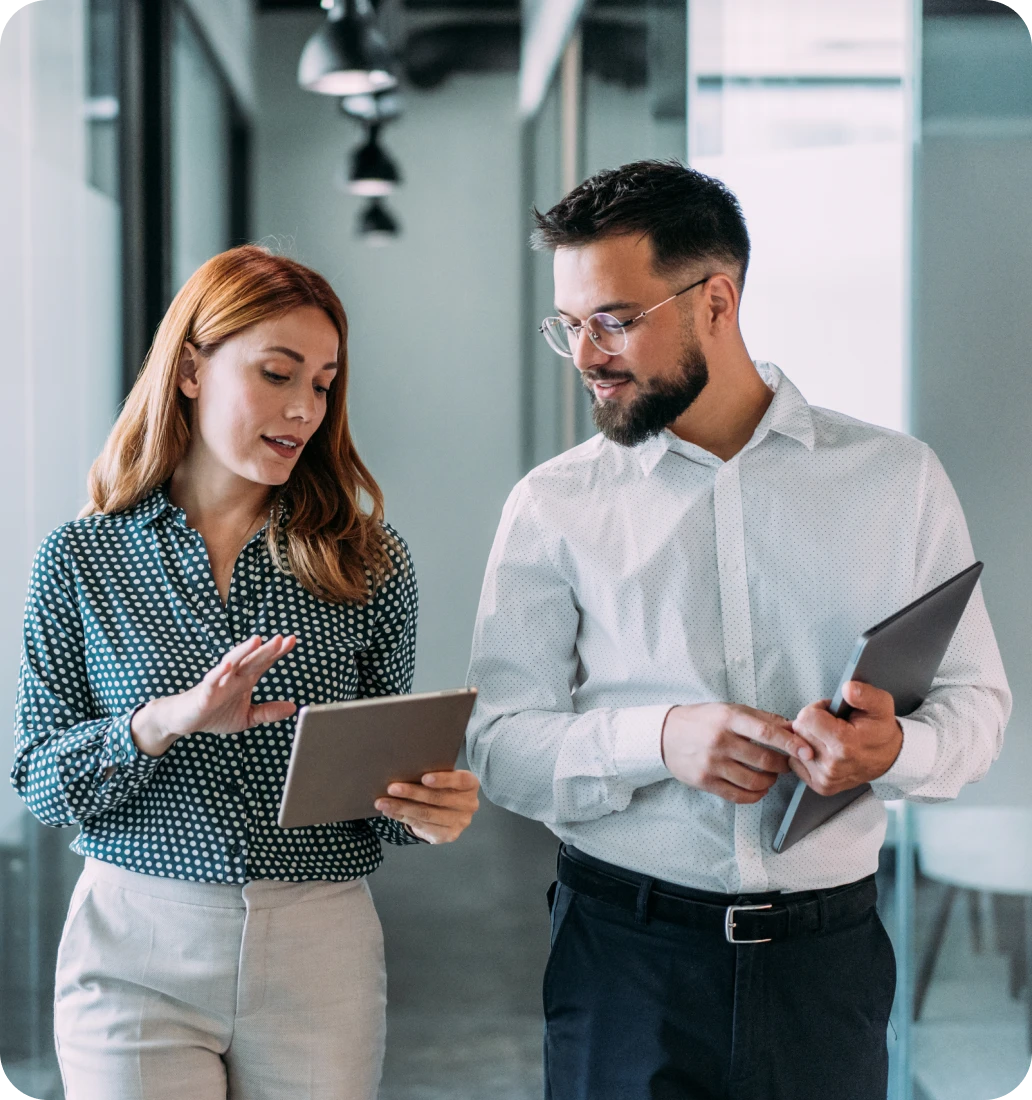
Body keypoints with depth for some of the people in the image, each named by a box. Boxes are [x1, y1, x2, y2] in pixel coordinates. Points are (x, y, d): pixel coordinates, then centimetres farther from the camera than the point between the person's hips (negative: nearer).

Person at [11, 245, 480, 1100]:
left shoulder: (368, 563, 2)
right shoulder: (81, 559, 0)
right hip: (136, 953, -1)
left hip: (321, 958, 1)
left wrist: (429, 808, -16)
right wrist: (163, 721, -21)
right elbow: (41, 783, -3)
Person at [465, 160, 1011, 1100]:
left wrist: (894, 751, -18)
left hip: (828, 954, 1)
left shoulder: (898, 478, 3)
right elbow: (499, 746, -3)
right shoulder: (555, 507, 0)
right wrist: (658, 738, -20)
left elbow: (975, 698, 5)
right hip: (624, 947, -1)